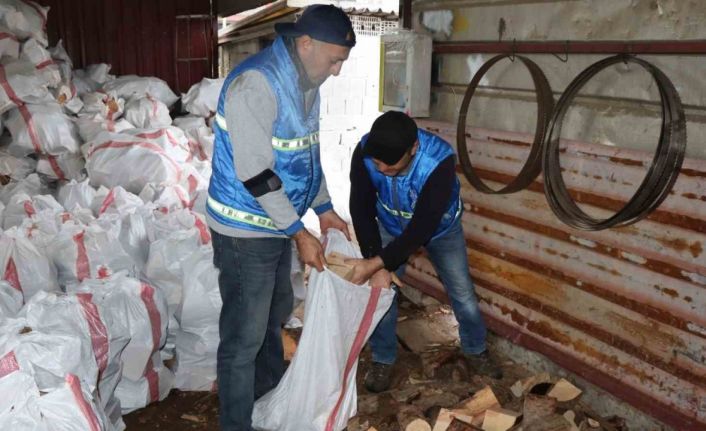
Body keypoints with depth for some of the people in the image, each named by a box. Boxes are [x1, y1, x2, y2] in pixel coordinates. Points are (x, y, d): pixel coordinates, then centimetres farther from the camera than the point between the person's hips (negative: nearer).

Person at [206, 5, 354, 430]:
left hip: (278, 223, 9)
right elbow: (255, 174, -26)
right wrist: (301, 234, -21)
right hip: (246, 231, -9)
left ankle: (272, 386, 48)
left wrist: (325, 209, 10)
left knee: (276, 314, 25)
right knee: (245, 334, 2)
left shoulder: (305, 83, 5)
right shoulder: (255, 83, -24)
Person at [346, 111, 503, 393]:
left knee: (462, 293, 5)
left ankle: (475, 351, 31)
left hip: (440, 227, -1)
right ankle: (382, 360, 19)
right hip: (390, 227, 2)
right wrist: (378, 268, -34)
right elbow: (362, 211, -27)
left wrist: (376, 263, -44)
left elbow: (422, 228, -40)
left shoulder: (440, 160, -41)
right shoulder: (364, 153, -33)